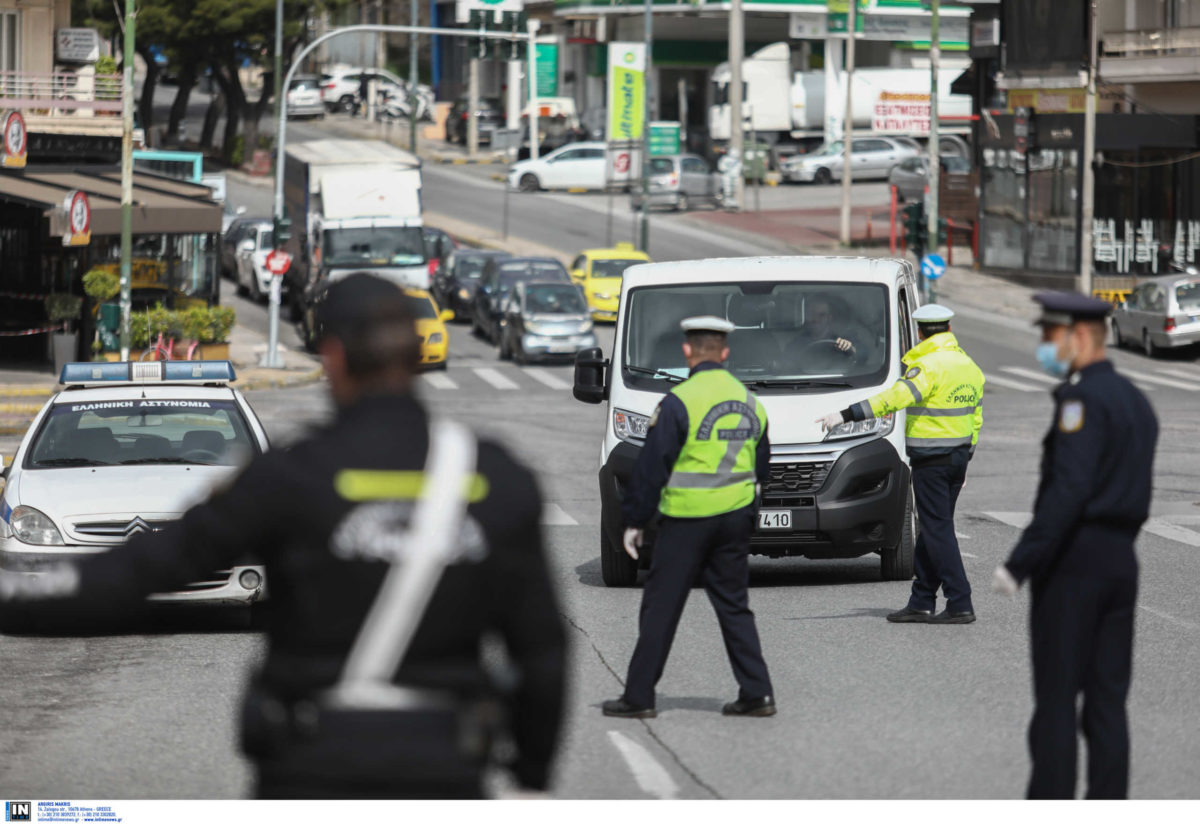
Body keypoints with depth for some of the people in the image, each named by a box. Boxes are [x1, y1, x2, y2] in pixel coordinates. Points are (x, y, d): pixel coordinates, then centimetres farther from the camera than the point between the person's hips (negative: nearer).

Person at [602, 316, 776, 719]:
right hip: (737, 519, 6)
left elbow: (652, 467, -11)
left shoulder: (680, 402, -12)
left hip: (686, 520, -6)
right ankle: (757, 692, 7)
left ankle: (639, 697, 4)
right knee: (734, 606, 13)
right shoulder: (749, 402, 8)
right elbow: (762, 469, 17)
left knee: (660, 608, 1)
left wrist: (635, 520, -4)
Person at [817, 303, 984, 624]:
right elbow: (975, 419, 17)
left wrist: (845, 416, -26)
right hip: (957, 457, 8)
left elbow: (894, 398, -26)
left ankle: (960, 604, -7)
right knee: (932, 528, 13)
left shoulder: (928, 366, -16)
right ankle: (921, 603, 16)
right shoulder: (968, 366, 11)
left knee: (938, 530, -4)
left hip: (931, 460, -8)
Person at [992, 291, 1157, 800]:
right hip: (1121, 560, 9)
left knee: (1056, 699, -5)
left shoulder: (1082, 399, -14)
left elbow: (1069, 489, -24)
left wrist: (1020, 563, -24)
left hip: (1073, 563, -9)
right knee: (1107, 700, 8)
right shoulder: (1135, 401, 15)